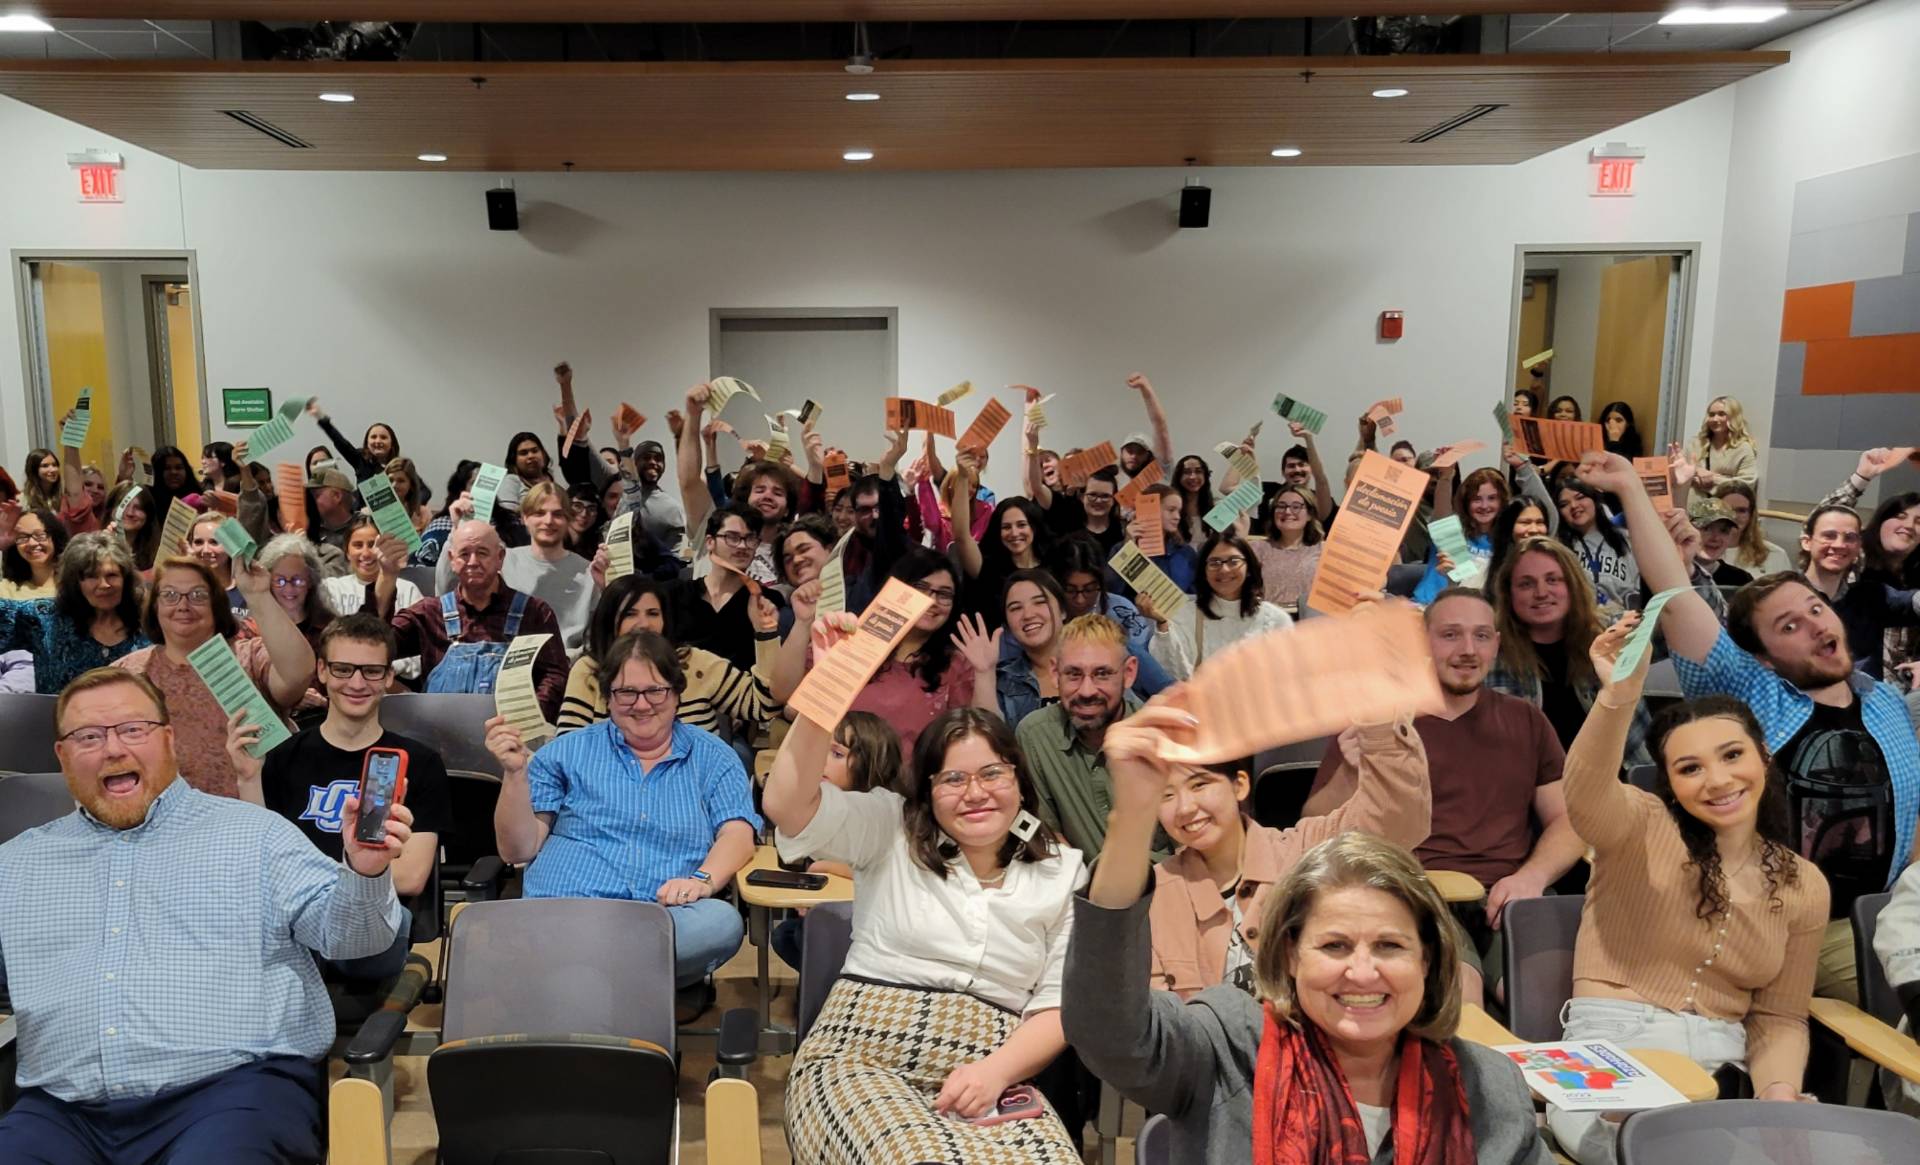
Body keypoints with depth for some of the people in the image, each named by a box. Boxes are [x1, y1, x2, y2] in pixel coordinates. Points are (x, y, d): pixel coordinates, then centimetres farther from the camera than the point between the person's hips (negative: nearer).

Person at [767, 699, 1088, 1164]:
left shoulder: (1062, 873, 12)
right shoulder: (889, 830, 9)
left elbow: (1060, 1004, 8)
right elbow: (787, 806, -6)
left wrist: (997, 1072, -12)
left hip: (990, 1078, 2)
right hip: (861, 1057, -1)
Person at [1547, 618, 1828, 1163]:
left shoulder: (1804, 887, 10)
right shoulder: (1639, 826, -2)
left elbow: (1779, 1017, 13)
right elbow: (1585, 793, -27)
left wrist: (1778, 1092, -9)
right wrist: (1619, 696, -46)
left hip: (1724, 1064, 4)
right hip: (1612, 1052, -4)